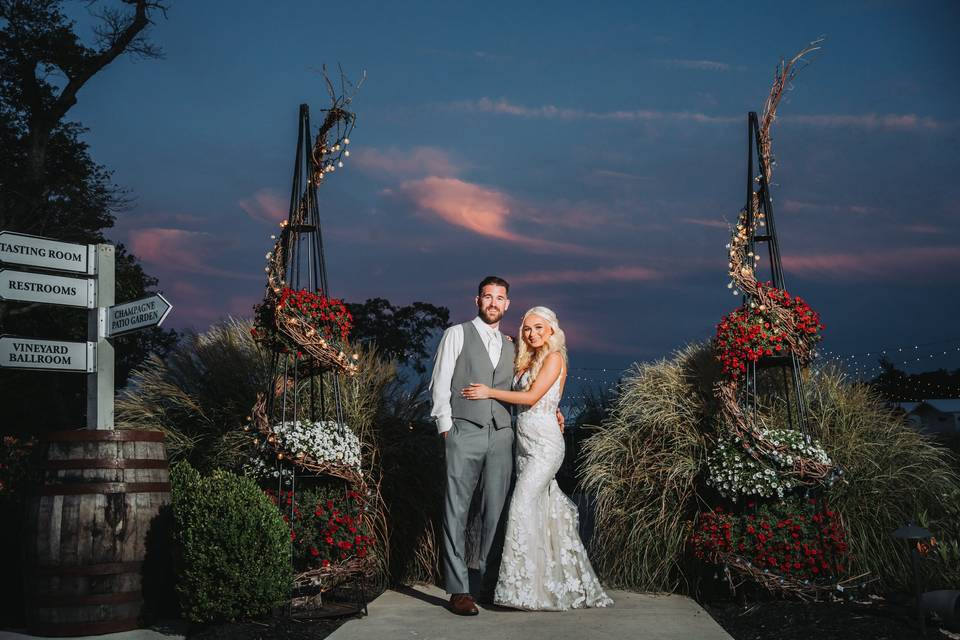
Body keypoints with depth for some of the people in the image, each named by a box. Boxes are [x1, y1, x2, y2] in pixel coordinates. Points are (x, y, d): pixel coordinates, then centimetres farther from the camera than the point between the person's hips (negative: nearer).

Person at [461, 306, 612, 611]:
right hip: (525, 441, 8)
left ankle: (525, 587, -10)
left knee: (523, 506, -14)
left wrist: (489, 392, -10)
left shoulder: (554, 358, -6)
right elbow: (518, 394, 9)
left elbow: (532, 397, -13)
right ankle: (571, 583, 15)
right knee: (545, 509, 8)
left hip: (544, 442, -8)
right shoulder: (527, 361, 19)